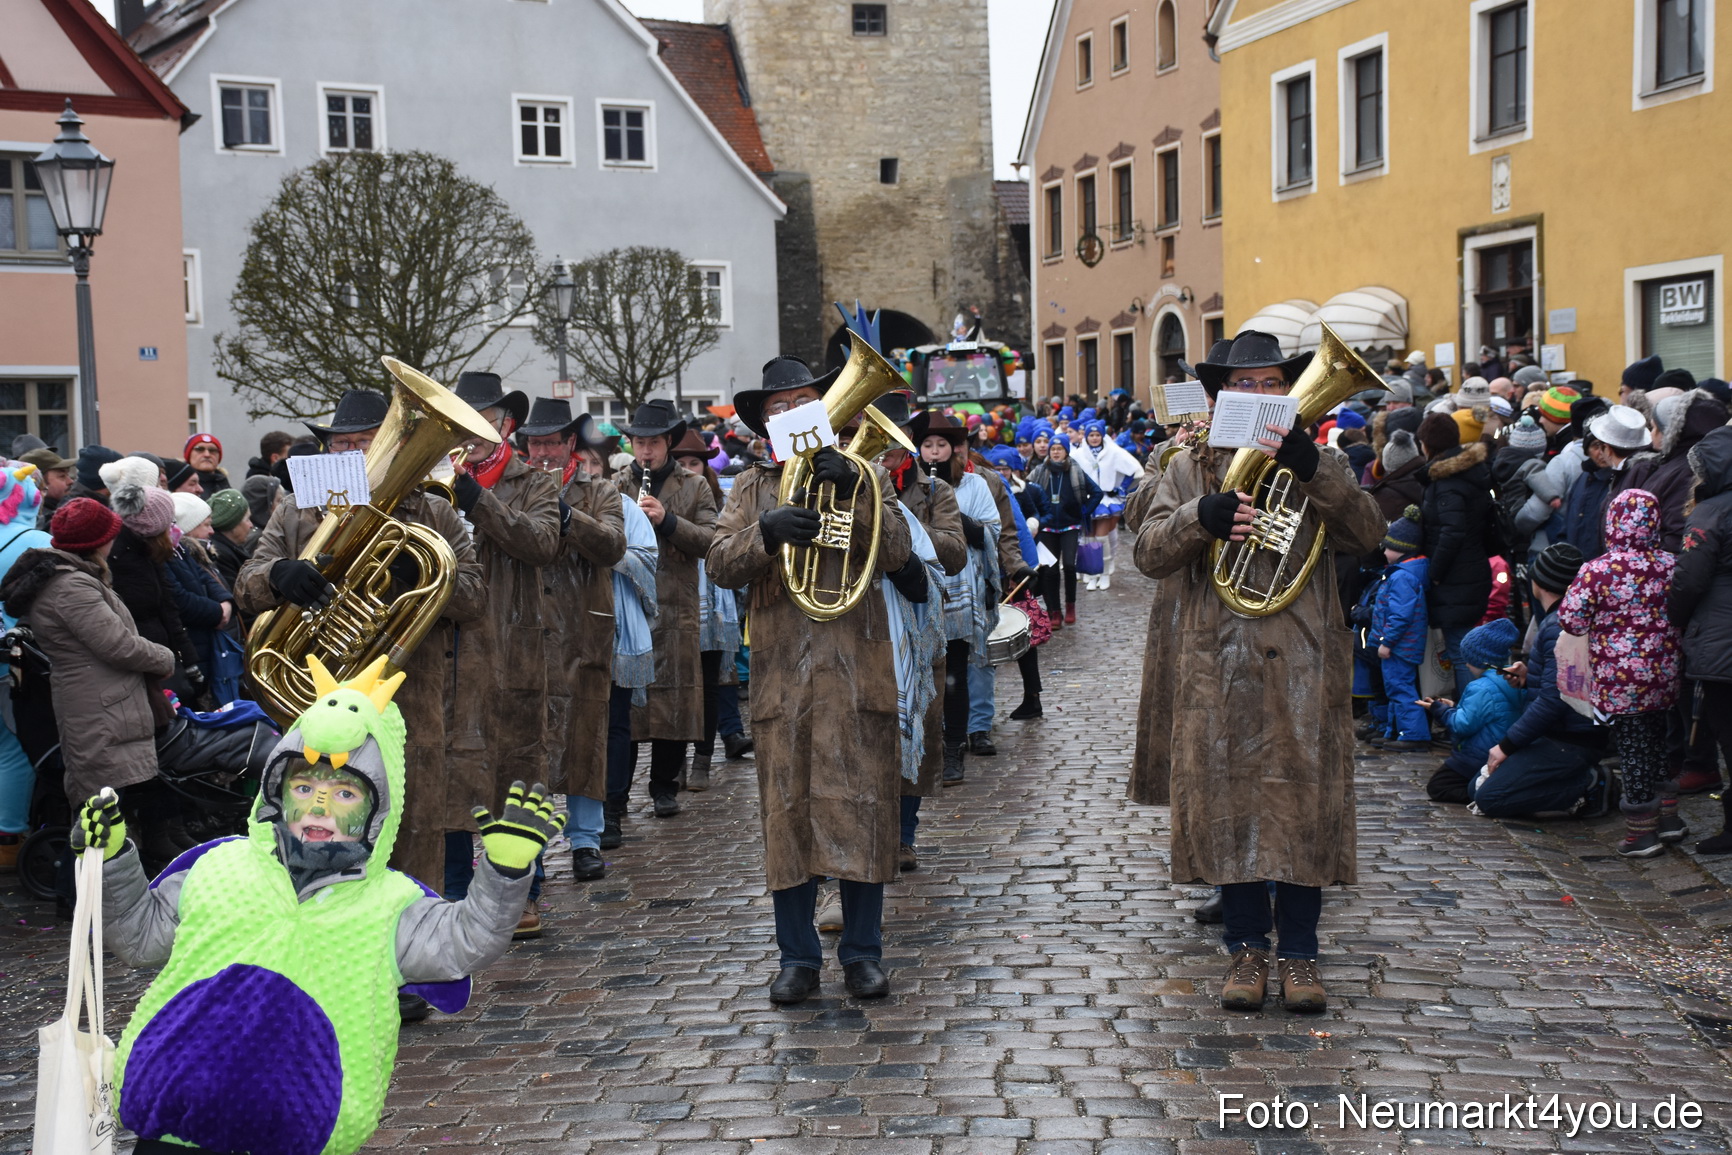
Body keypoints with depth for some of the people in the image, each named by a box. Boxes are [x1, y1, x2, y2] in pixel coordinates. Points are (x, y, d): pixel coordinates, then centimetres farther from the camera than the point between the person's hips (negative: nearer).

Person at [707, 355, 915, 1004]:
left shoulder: (863, 474, 11)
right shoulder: (752, 488, 13)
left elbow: (897, 554, -3)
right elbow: (720, 565, -2)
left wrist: (854, 490, -16)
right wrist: (768, 531, -20)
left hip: (858, 668, -1)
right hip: (781, 673, 1)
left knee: (862, 805, 0)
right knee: (788, 810, 2)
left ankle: (863, 952, 11)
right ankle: (798, 957, 13)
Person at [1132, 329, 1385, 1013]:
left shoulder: (1318, 464, 10)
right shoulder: (1191, 467, 11)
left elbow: (1367, 535, -7)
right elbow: (1149, 552, -1)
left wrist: (1312, 471, -21)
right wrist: (1201, 515, -19)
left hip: (1300, 667, 0)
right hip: (1217, 668, 1)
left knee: (1302, 803, 2)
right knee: (1228, 802, 5)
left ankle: (1299, 950, 16)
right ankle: (1247, 945, 19)